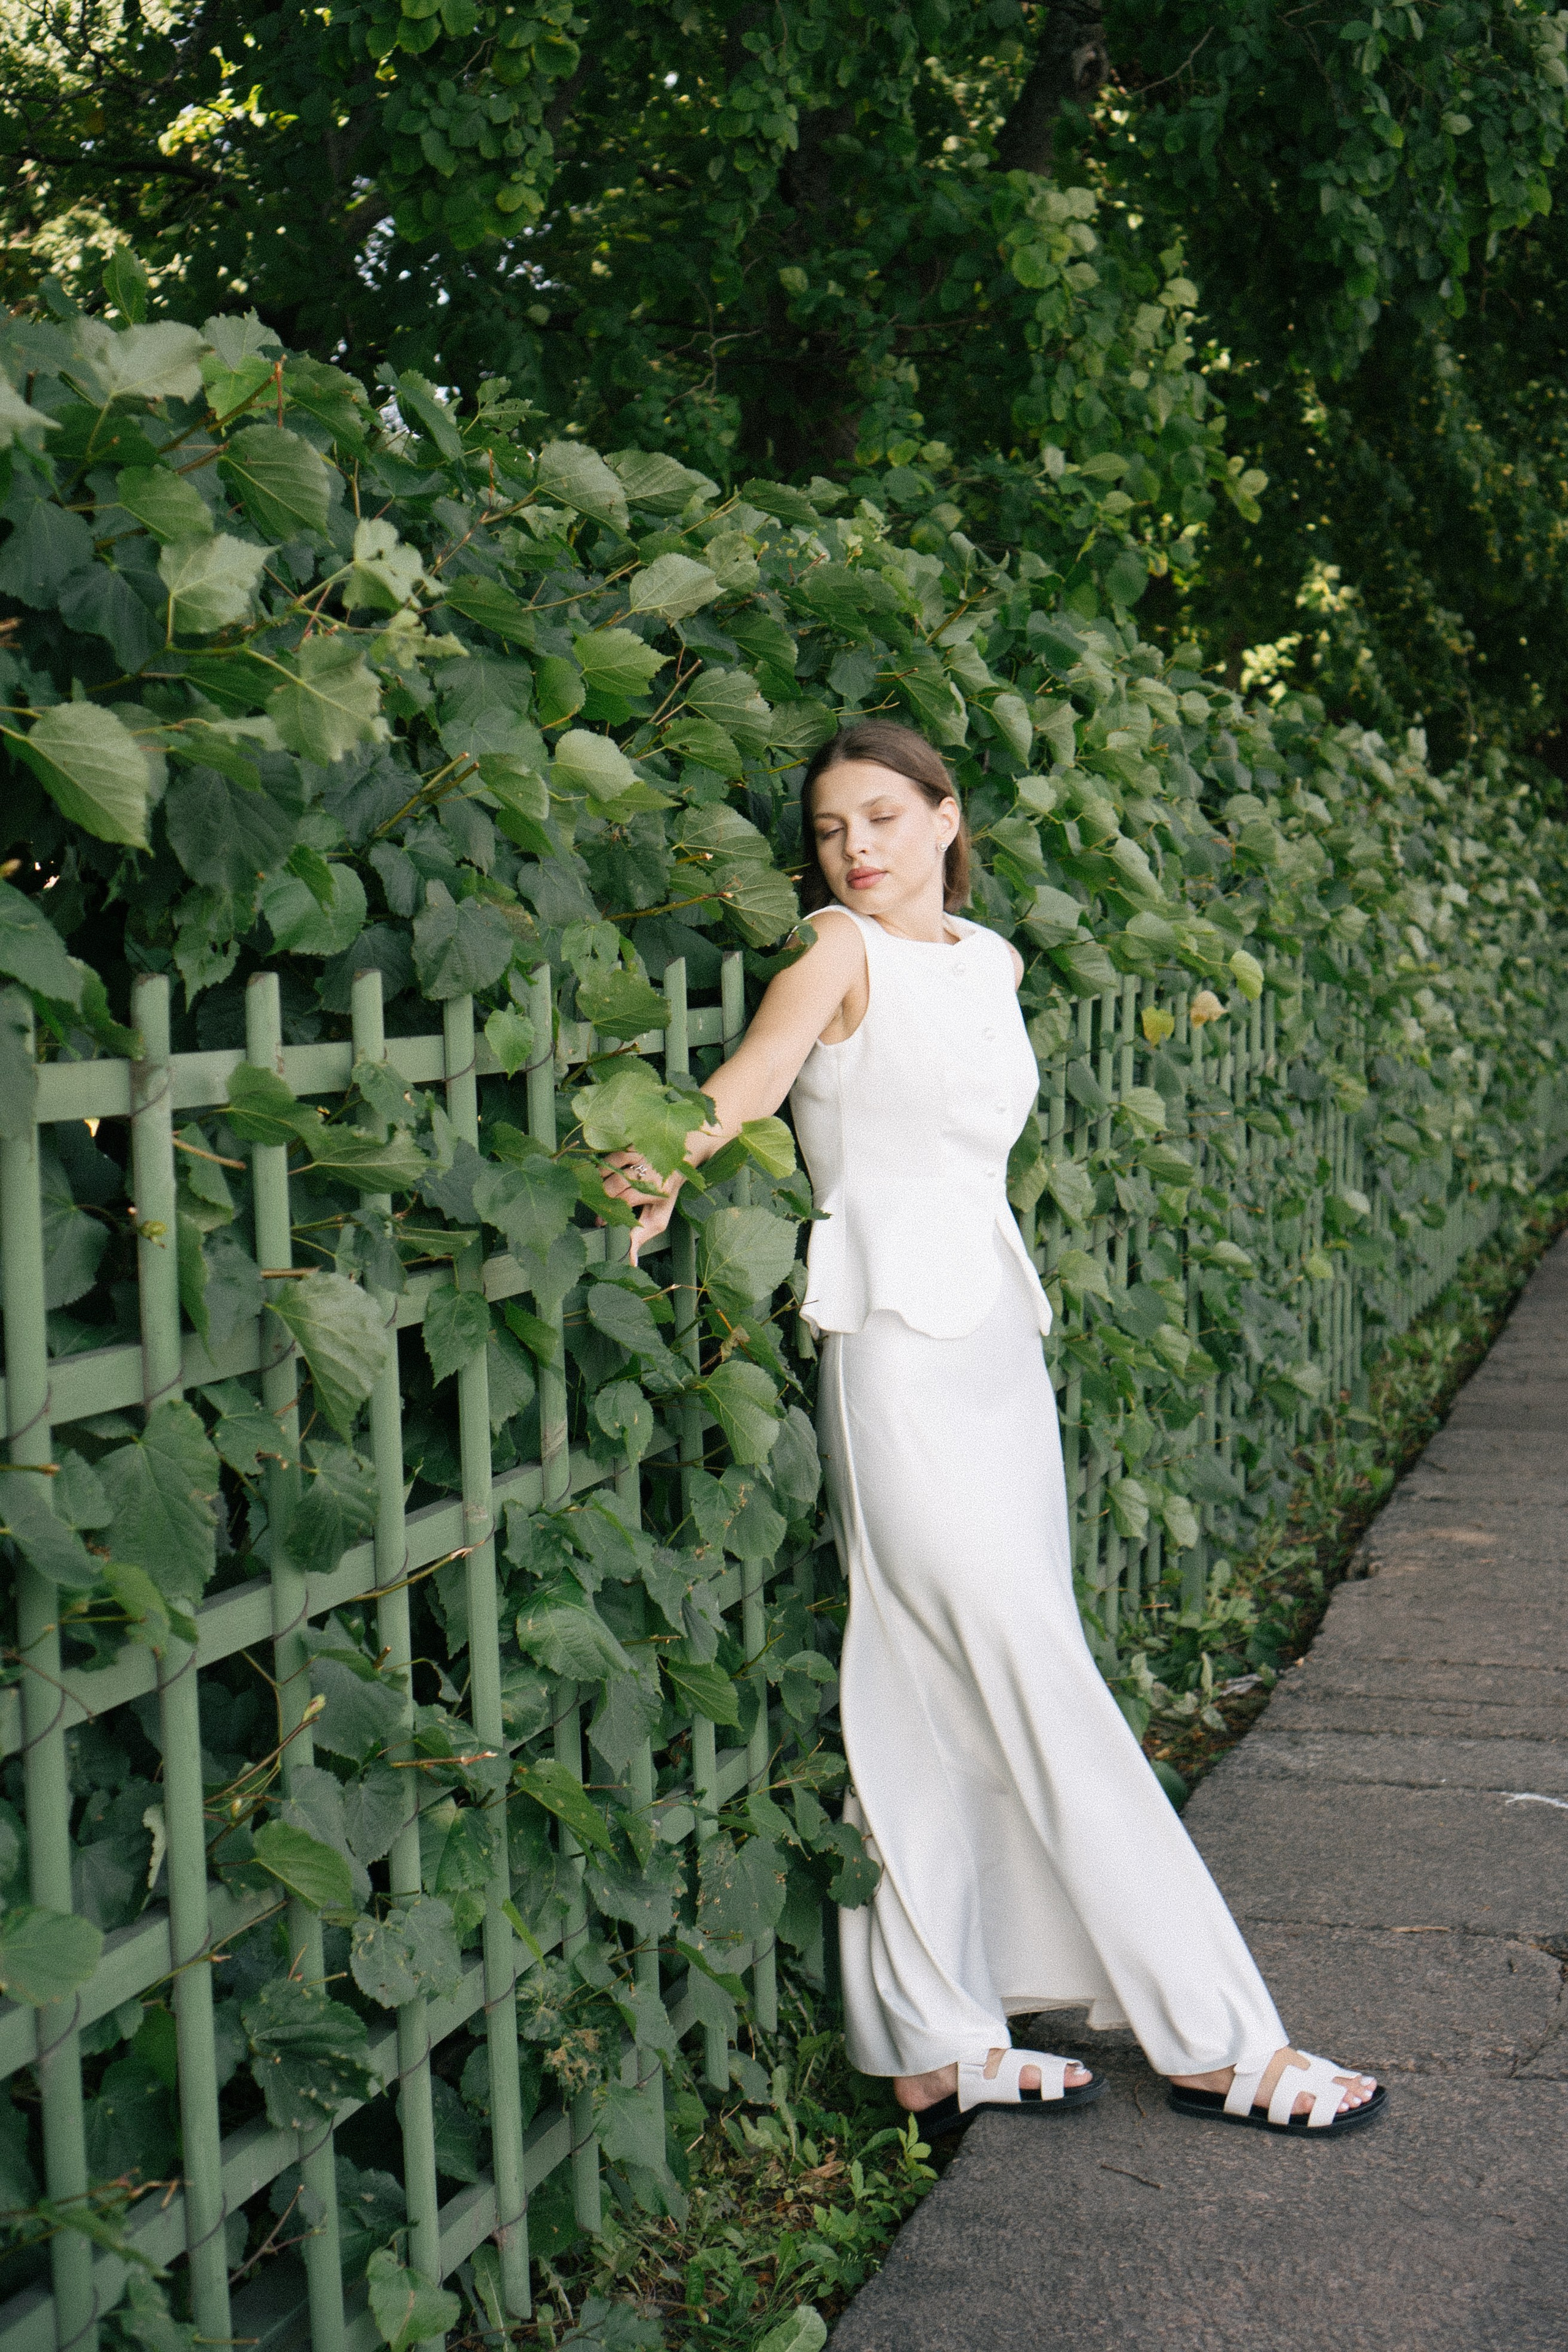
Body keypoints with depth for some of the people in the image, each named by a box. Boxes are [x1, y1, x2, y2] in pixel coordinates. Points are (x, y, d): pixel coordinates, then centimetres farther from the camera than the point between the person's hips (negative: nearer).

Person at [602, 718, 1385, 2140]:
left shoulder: (993, 964, 15)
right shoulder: (840, 952, -3)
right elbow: (761, 1067, -20)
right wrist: (671, 1155, -40)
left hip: (1000, 1332, 7)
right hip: (895, 1341, -7)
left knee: (959, 1702, 9)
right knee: (1046, 1692, -6)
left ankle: (942, 2051, 18)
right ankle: (1217, 2041, 0)